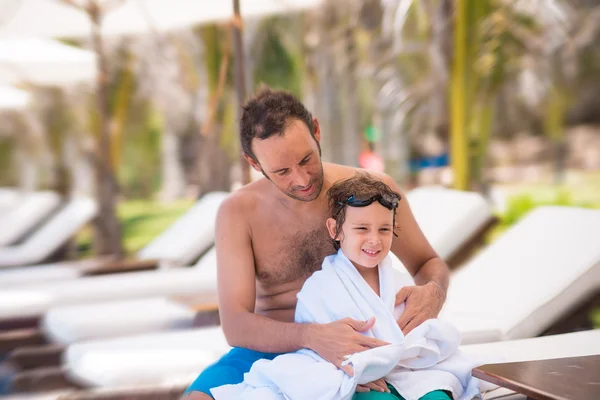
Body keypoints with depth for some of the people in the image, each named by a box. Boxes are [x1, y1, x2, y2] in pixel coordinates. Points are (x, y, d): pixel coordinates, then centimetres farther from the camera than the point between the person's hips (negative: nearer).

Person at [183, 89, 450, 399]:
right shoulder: (239, 213, -5)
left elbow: (429, 264, 13)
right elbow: (236, 325, -13)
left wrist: (432, 292, -14)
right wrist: (312, 336, -33)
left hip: (360, 352, 0)